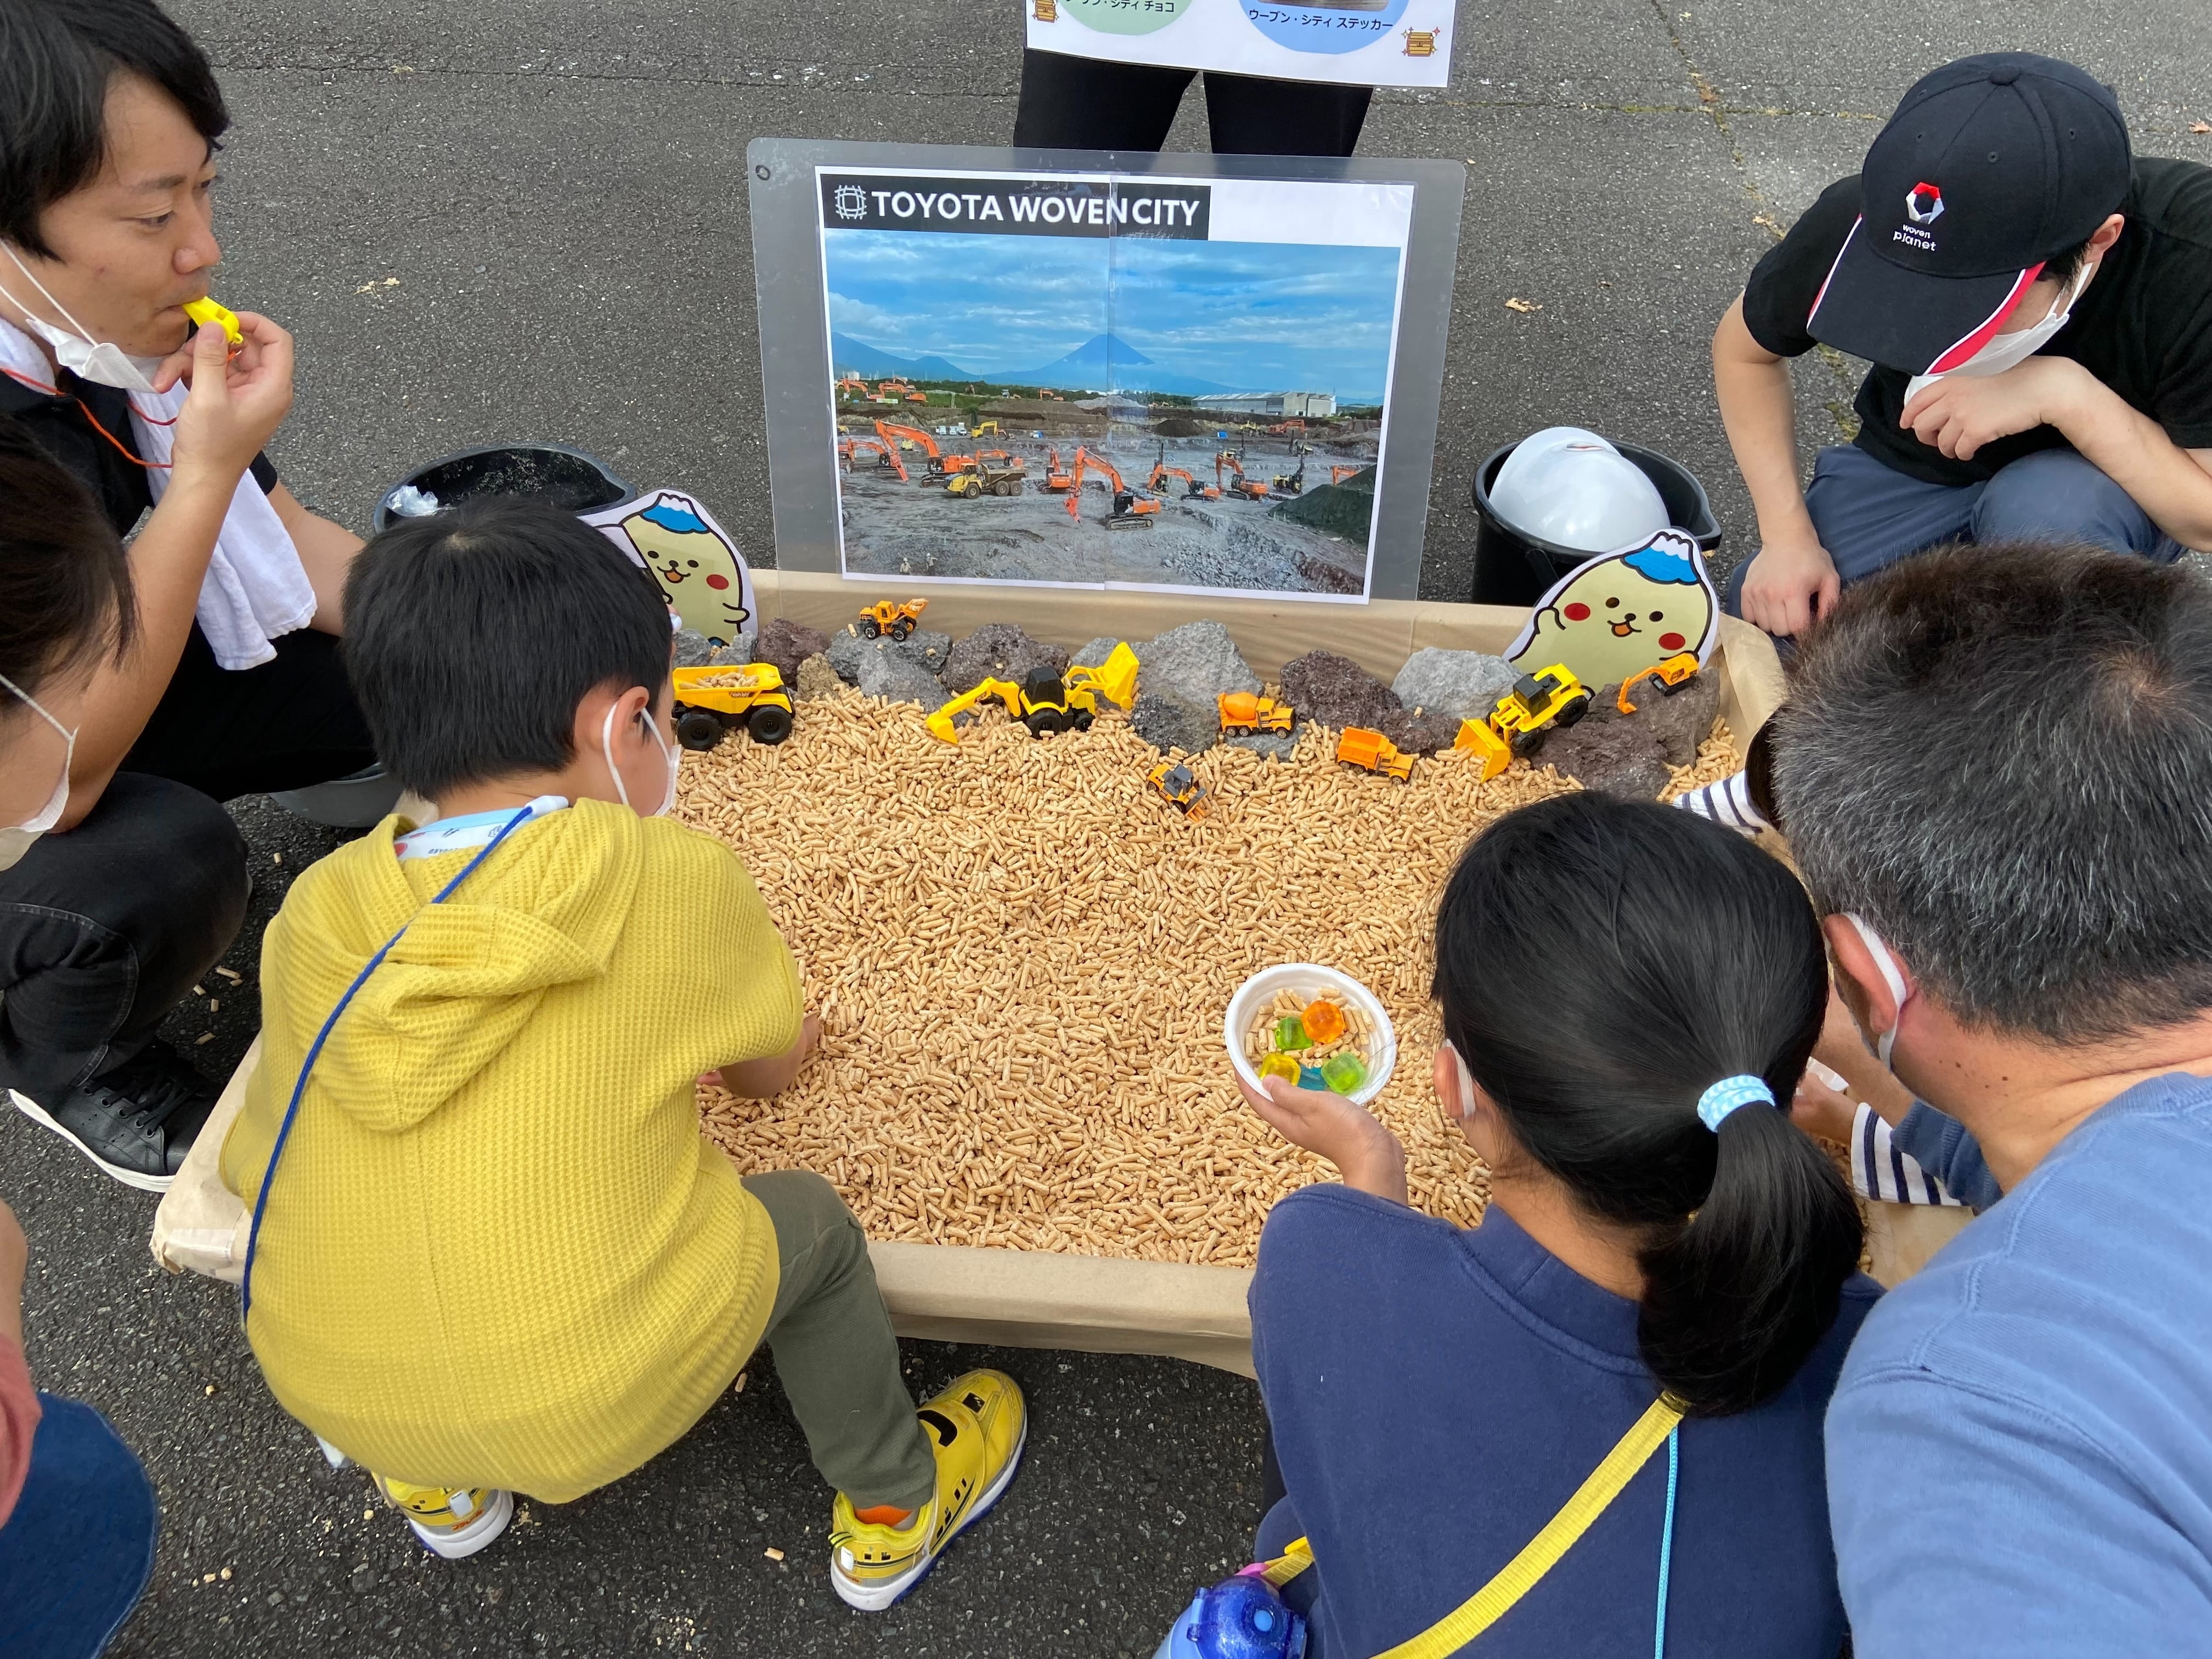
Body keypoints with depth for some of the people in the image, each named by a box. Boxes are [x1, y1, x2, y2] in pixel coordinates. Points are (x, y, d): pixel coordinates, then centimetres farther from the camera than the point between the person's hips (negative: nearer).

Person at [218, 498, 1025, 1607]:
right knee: (808, 1225, 21)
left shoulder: (314, 915, -3)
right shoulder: (677, 881, -12)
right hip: (604, 1402, -3)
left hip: (328, 1394, 4)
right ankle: (892, 1511, 42)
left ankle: (438, 1488, 45)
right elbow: (772, 1069, 7)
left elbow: (257, 1169, 11)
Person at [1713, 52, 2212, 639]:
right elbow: (1743, 349, -5)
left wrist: (2067, 393, -40)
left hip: (2102, 496, -2)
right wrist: (1788, 534, -15)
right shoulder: (1861, 221, -25)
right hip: (1907, 470, 3)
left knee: (2045, 505, -38)